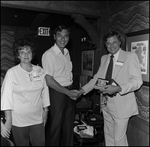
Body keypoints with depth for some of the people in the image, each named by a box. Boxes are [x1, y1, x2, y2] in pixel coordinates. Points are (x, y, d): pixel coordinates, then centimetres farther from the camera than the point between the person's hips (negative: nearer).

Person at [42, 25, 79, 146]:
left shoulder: (67, 53, 10)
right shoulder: (49, 54, -12)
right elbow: (49, 81, -16)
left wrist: (73, 91, 6)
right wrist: (68, 92, -16)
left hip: (70, 92, 7)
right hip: (57, 94, -7)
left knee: (69, 126, 18)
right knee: (55, 127, 7)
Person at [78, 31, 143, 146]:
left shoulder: (130, 56, -7)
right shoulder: (104, 58, 11)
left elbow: (137, 81, -14)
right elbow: (97, 78, 14)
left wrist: (118, 88, -28)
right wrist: (83, 90, 3)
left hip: (121, 105, -6)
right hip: (106, 104, 6)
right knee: (108, 135, 19)